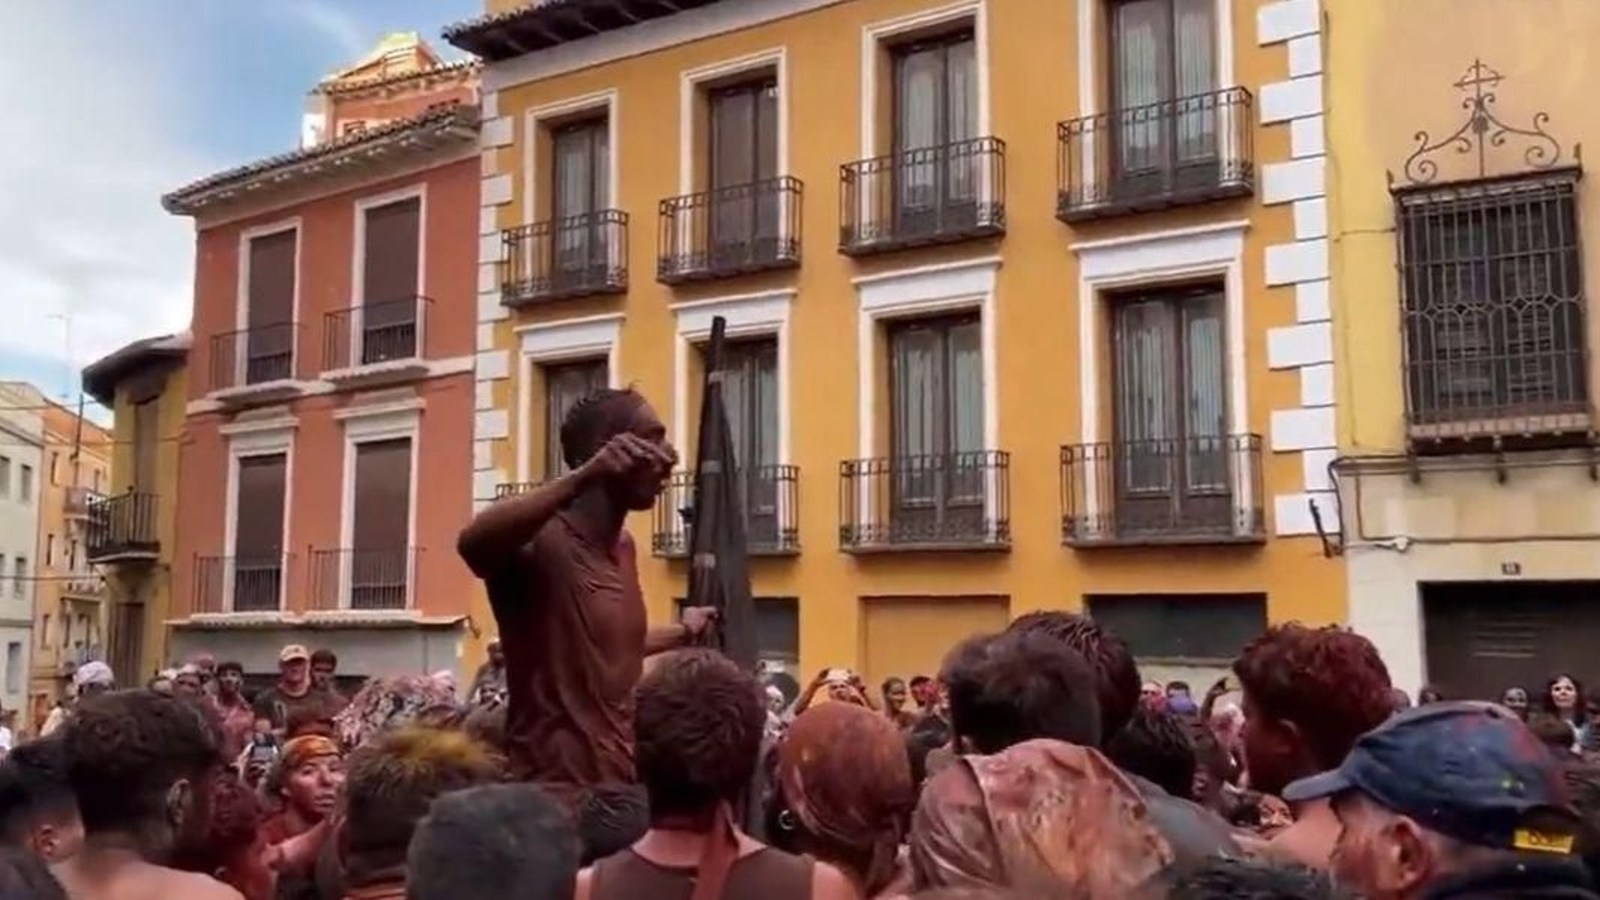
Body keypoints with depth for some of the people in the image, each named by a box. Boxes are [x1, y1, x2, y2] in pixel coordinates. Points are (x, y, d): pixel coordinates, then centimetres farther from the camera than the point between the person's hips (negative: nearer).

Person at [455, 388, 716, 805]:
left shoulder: (622, 546, 13)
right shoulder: (543, 541, -16)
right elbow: (472, 543, -39)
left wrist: (682, 632, 41)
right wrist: (584, 477, -43)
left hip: (624, 781, 9)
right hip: (559, 792, -9)